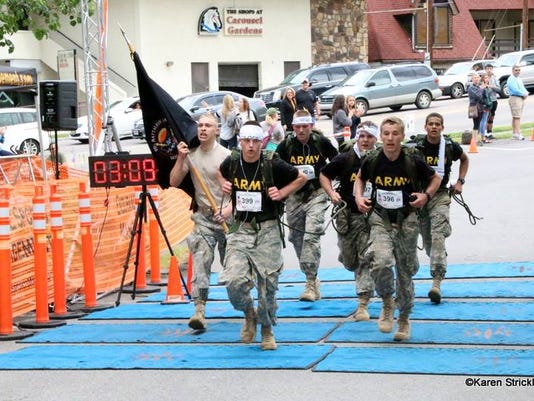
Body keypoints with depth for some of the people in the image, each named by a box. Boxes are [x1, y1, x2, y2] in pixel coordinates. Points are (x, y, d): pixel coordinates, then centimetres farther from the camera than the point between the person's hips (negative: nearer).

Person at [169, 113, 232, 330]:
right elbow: (174, 182, 2)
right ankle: (199, 309, -22)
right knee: (201, 260, -14)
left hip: (227, 216, -2)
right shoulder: (191, 155, 5)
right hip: (203, 217, 2)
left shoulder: (226, 156, -7)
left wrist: (229, 208, -23)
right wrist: (180, 158, -9)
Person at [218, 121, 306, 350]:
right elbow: (221, 173, 25)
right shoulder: (231, 163, -1)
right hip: (240, 230, 2)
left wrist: (282, 193, -6)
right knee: (233, 280, -16)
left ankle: (267, 331, 25)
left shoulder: (273, 166, -8)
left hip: (267, 231, -2)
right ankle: (249, 314, 15)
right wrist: (224, 185, 5)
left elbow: (301, 178, 7)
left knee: (267, 285, 3)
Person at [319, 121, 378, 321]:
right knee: (349, 261, 9)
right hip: (348, 215, 1)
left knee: (367, 259, -9)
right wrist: (332, 193, -6)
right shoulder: (344, 159, -5)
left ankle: (363, 304, -6)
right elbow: (324, 175, 9)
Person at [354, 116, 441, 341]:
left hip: (406, 220, 0)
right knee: (381, 261, -24)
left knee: (405, 270, 8)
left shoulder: (413, 162, -10)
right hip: (380, 219, 0)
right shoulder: (372, 160, -7)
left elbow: (435, 178, 8)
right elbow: (360, 178, 16)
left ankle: (404, 318, 27)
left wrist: (426, 195, -9)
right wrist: (359, 197, -1)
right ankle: (387, 302, 3)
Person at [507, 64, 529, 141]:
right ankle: (518, 134, -18)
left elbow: (522, 88, 20)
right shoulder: (511, 79, -11)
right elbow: (515, 90, -20)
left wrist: (526, 93, 0)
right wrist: (524, 94, -13)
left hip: (521, 98, 10)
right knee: (517, 117, -13)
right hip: (515, 98, -10)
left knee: (515, 117, 12)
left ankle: (514, 133, 16)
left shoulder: (519, 79, 20)